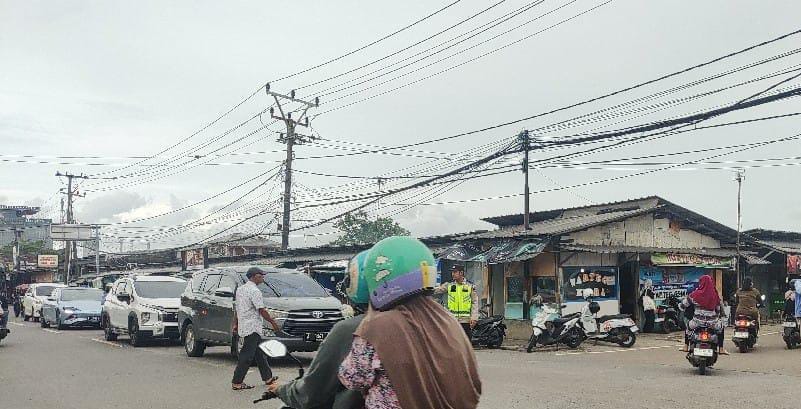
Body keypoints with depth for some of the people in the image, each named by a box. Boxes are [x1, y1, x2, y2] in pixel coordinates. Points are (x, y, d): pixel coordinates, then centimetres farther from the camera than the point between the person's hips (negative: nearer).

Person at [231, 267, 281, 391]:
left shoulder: (240, 289, 13)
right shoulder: (255, 291, -15)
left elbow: (238, 309, 18)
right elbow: (262, 311, -16)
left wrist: (235, 324, 23)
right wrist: (273, 323, -7)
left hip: (243, 326, 10)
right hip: (252, 328, -10)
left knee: (259, 353, 16)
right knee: (247, 356, -6)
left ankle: (268, 378, 24)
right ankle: (237, 383, -4)